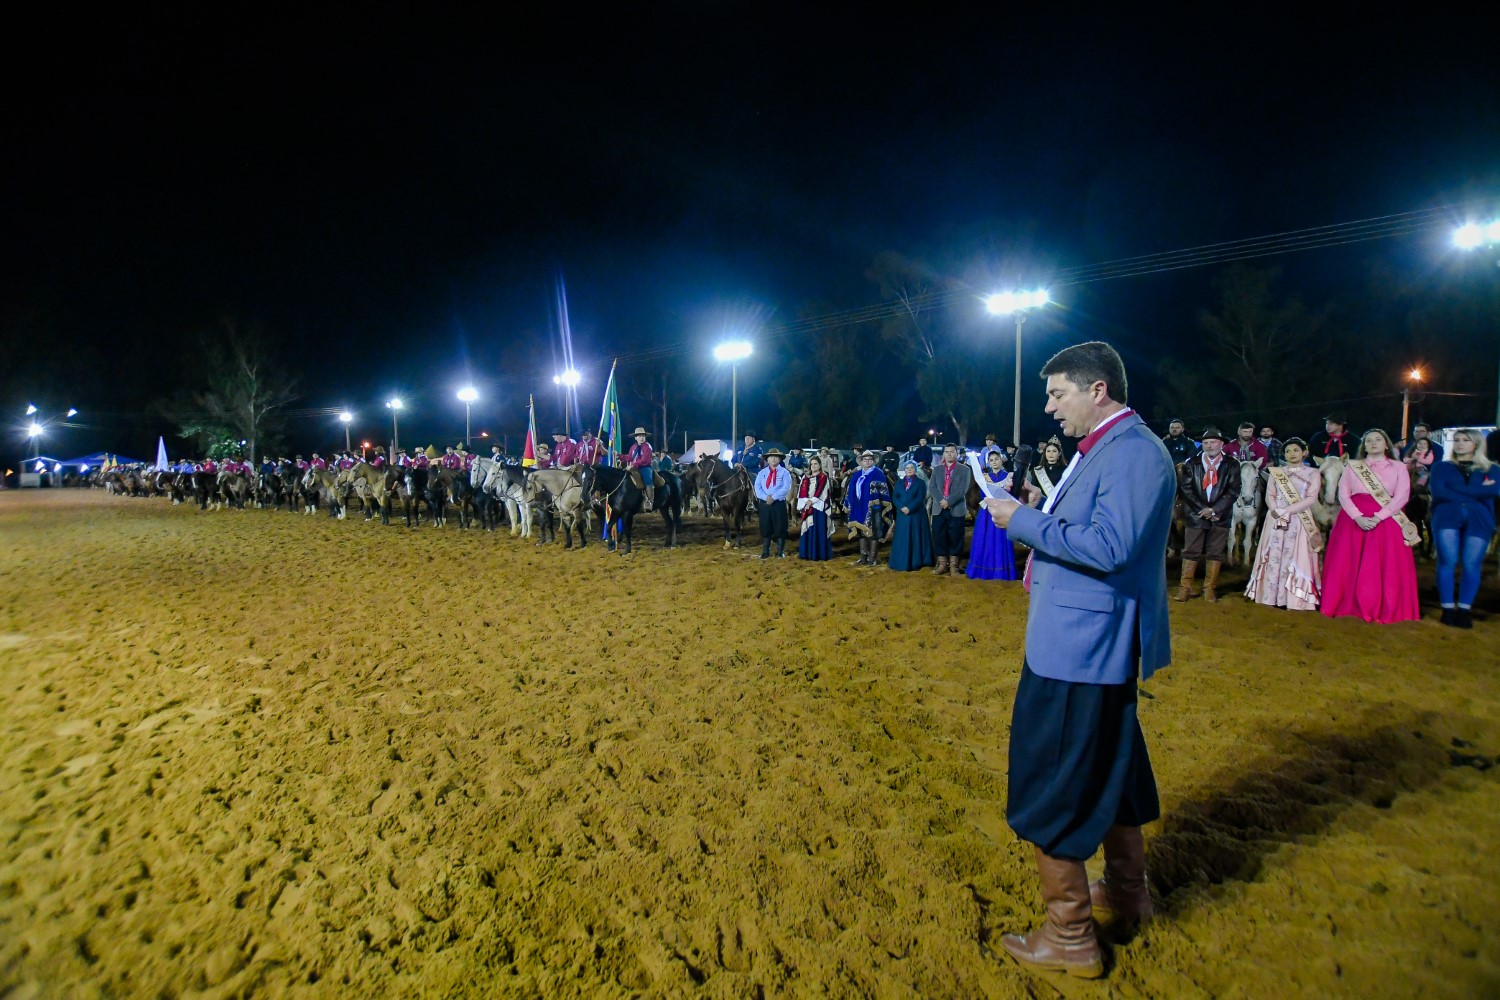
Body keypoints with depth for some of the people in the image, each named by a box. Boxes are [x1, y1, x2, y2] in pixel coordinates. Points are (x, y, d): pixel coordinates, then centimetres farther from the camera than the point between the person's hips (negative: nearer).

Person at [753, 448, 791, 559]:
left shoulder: (784, 472, -1)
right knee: (765, 527, 7)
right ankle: (766, 551, 15)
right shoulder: (762, 472, 9)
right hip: (764, 503, 3)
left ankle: (780, 551, 13)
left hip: (779, 504, -3)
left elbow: (786, 488, -13)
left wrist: (773, 497, -21)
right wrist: (765, 497, -17)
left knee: (779, 527, 3)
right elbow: (757, 487, 0)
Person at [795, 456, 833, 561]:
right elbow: (802, 491, 5)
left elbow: (820, 492, -10)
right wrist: (806, 503, -10)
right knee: (807, 530, 6)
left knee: (818, 530, -4)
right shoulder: (806, 477, 14)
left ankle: (819, 555, -2)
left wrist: (811, 501, -15)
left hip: (818, 508, -5)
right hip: (806, 507, 5)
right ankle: (807, 553, 12)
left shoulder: (824, 477, -1)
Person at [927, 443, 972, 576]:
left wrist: (949, 501, -18)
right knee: (939, 537, 3)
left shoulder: (964, 470, 3)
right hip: (939, 509, 3)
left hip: (956, 509, -3)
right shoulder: (937, 469, 13)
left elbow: (963, 489, -8)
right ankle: (942, 564, 13)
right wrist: (941, 500, -14)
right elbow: (931, 487, 2)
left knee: (955, 538, 0)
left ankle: (953, 565, 8)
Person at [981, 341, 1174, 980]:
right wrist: (1033, 513, 3)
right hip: (1090, 642, 11)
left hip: (1081, 647, -11)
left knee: (1054, 788, 0)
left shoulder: (1135, 452, -19)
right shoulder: (1103, 448, 13)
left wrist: (1023, 521, -22)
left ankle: (1069, 938, 16)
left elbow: (1107, 546, -29)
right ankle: (1126, 890, 45)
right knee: (1107, 766, 24)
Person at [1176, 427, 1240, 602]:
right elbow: (1185, 489, -3)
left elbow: (1233, 491, -3)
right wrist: (1203, 509, -12)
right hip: (1195, 515, 0)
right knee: (1191, 552, 1)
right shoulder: (1192, 464, 4)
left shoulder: (1232, 466, 4)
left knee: (1215, 553, 5)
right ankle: (1185, 587, 7)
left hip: (1220, 516, 0)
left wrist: (1214, 509, -14)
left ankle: (1210, 589, 13)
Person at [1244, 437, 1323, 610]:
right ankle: (1271, 595, 5)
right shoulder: (1276, 472, 13)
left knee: (1295, 558, -5)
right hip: (1275, 520, 2)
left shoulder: (1312, 473, 6)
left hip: (1298, 522, -2)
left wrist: (1287, 510, -16)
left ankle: (1295, 599, -3)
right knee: (1274, 557, 1)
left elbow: (1311, 499, -5)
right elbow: (1269, 496, 6)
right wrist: (1275, 510, -14)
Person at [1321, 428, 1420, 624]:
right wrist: (1358, 517, -15)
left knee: (1386, 567, -5)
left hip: (1386, 521, -1)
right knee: (1348, 565, -2)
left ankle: (1385, 610, 2)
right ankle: (1348, 606, 4)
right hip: (1353, 519, 1)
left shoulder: (1399, 467, 10)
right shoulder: (1352, 467, 12)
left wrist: (1377, 517, -16)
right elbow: (1343, 494, 2)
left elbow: (1402, 496, -3)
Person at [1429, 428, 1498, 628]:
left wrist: (1457, 490, -4)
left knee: (1471, 564, -9)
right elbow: (1438, 492, 1)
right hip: (1447, 516, -1)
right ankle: (1448, 608, -8)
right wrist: (1477, 492, -1)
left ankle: (1464, 610, -3)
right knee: (1448, 561, -13)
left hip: (1479, 519, 1)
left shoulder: (1490, 469, 20)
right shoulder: (1442, 467, 19)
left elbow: (1495, 491, -2)